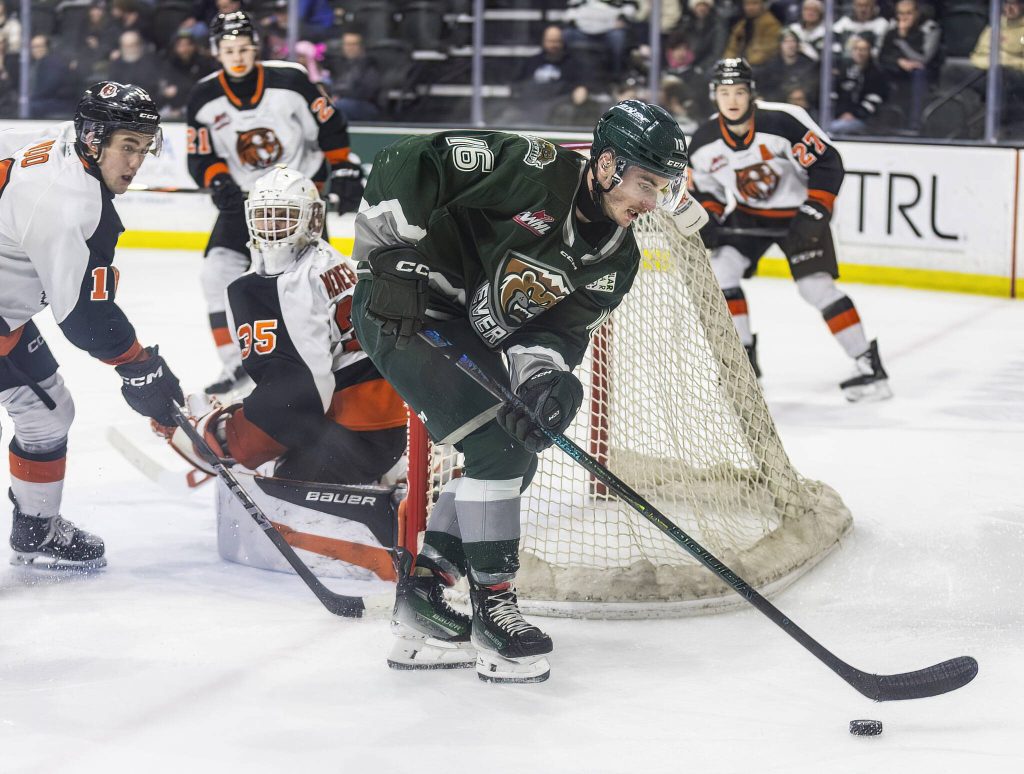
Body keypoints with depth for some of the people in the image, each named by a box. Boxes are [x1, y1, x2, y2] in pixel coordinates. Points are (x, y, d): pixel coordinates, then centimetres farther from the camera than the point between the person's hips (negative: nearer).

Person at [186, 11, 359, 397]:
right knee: (218, 271, -9)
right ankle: (236, 364, 2)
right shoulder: (204, 98, -7)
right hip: (244, 196, 3)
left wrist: (343, 172, -6)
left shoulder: (290, 81, -15)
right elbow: (200, 157, -1)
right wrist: (218, 181, -20)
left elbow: (330, 127, -4)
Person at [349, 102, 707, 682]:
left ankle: (422, 591, 16)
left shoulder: (616, 263, 0)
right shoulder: (535, 170, -22)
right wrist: (396, 258, -25)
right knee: (496, 447, -16)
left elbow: (558, 332, -6)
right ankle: (493, 608, -7)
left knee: (516, 459, 9)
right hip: (402, 309, -9)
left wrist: (546, 375, -28)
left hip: (467, 337, 9)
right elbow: (406, 165, -22)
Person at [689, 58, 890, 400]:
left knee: (816, 286, -15)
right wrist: (708, 219, -14)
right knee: (719, 270, -12)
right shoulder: (705, 142, -12)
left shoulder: (783, 122, -28)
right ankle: (743, 358, 3)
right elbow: (705, 188, 5)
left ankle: (868, 365, -8)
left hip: (798, 212, -5)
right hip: (749, 214, 5)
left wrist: (816, 212, -27)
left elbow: (827, 162, -21)